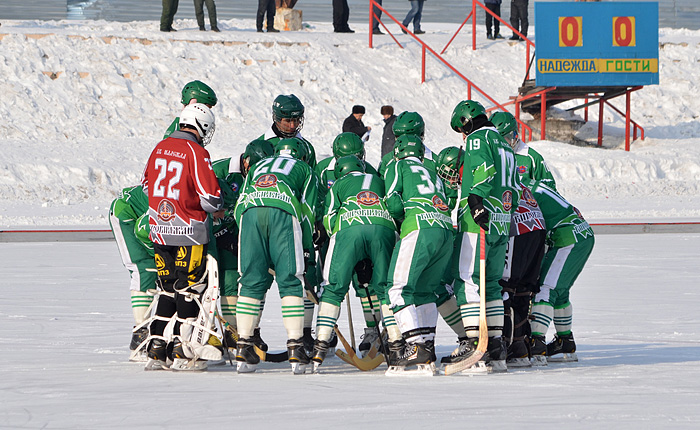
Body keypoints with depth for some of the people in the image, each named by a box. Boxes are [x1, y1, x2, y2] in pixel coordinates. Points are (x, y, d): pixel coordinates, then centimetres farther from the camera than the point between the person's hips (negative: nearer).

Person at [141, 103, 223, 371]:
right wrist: (217, 210, 6)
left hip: (159, 228, 6)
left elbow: (146, 185, 19)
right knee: (188, 288, 1)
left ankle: (155, 351, 10)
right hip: (189, 231, -6)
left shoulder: (160, 148, 8)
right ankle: (182, 352, 0)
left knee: (168, 289, 13)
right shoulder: (196, 152, -13)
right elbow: (210, 196, -15)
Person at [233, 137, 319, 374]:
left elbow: (239, 206, 28)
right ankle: (295, 349, -6)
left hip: (250, 212, 2)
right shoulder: (304, 170, 31)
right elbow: (307, 210, 19)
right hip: (284, 212, -2)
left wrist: (247, 239, 31)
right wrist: (307, 249, 22)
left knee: (252, 282, 8)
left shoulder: (257, 166, 39)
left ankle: (243, 347, 4)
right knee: (290, 281, 1)